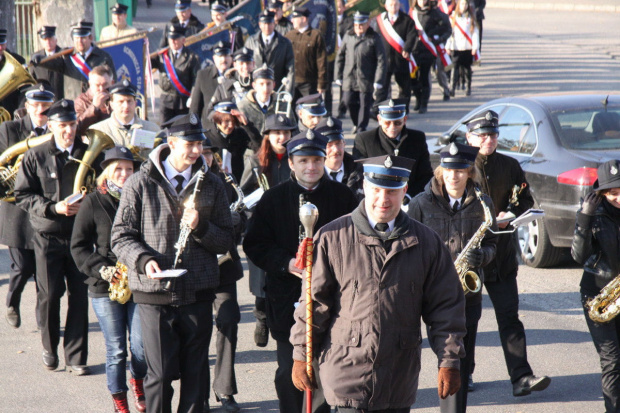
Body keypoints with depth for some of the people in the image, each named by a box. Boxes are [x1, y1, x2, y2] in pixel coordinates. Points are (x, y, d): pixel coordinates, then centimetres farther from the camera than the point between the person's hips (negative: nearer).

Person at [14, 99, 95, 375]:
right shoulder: (35, 157, 1)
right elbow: (22, 195, -1)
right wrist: (53, 208, -14)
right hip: (48, 235, -1)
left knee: (79, 295, 0)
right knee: (49, 294, 0)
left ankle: (76, 357, 9)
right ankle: (49, 347, 23)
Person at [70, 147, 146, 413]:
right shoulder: (93, 203, -1)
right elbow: (78, 246, 1)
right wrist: (104, 270, -10)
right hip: (105, 289, -1)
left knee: (141, 346, -2)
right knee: (116, 350, 3)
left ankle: (137, 382, 29)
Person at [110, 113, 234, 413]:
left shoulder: (211, 185, 8)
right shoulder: (141, 183, 0)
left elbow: (226, 240, 9)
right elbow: (121, 235, 1)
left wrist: (200, 227, -11)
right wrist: (143, 260, -17)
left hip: (198, 294, 3)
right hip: (154, 293, -3)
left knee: (196, 375, 8)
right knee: (159, 374, 0)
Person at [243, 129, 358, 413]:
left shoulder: (342, 196, 4)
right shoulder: (274, 199, 3)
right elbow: (255, 245, 3)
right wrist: (286, 263, -12)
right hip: (288, 298, 0)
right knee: (289, 372, 1)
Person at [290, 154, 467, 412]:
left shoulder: (426, 242, 5)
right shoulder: (332, 238, -2)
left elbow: (446, 306, 7)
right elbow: (314, 301, 2)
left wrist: (449, 361, 3)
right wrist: (301, 356, 3)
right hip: (348, 370, -3)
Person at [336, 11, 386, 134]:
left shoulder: (374, 38, -3)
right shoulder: (348, 36, 7)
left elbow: (381, 60, -5)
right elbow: (340, 56, 14)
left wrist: (378, 81, -10)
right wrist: (339, 76, 11)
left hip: (366, 79, -3)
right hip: (349, 78, 3)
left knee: (365, 104, 0)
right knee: (349, 101, 3)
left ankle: (361, 128, 13)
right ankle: (357, 123, 27)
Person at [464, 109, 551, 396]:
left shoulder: (509, 166, 9)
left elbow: (526, 201, 13)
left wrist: (510, 215, -7)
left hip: (501, 253, 2)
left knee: (509, 316, -3)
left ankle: (521, 377, -8)